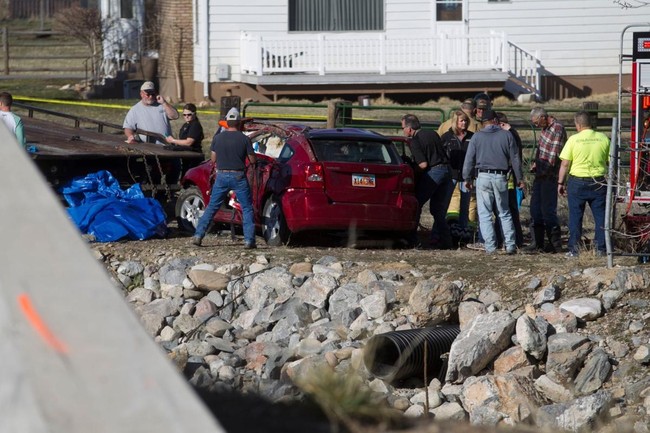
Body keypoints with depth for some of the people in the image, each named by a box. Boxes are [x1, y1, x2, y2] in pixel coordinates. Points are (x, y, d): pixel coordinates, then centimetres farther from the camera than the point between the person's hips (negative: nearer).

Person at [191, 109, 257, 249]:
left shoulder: (218, 138, -1)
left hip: (222, 176, 2)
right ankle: (249, 240, 1)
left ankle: (198, 235, 6)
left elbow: (213, 158, 5)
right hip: (239, 177, -2)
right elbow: (252, 160, -3)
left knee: (211, 207, 11)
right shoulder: (244, 139, -7)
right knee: (247, 209, 7)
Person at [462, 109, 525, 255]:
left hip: (483, 177, -1)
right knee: (504, 213, 11)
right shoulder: (506, 135, 4)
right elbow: (515, 158, 6)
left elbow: (469, 159, 2)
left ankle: (490, 246, -4)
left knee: (485, 214, 3)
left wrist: (467, 178, 11)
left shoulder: (477, 137, 2)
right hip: (501, 177, 1)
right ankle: (510, 245, 6)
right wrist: (520, 178, 12)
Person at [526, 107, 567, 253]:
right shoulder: (545, 128, 12)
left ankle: (555, 244, 2)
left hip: (549, 176, -9)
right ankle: (537, 242, 17)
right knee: (535, 208, 10)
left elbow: (553, 158, -19)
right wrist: (535, 163, 7)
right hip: (540, 175, 9)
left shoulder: (557, 129, -15)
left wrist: (541, 169, -13)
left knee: (548, 210, -5)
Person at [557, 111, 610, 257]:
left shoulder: (573, 139, -7)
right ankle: (601, 248, 8)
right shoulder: (603, 139, 0)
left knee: (575, 217, 7)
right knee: (600, 216, 9)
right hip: (599, 183, 2)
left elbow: (565, 164, -6)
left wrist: (561, 182, 3)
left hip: (577, 182, -2)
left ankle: (574, 249, 7)